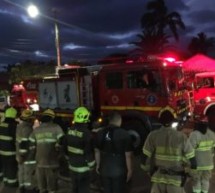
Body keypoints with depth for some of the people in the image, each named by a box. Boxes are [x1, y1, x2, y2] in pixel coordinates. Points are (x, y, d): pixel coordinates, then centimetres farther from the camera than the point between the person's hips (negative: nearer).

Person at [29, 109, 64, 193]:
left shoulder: (36, 130, 6)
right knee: (52, 182, 9)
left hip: (40, 161, 4)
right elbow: (61, 142, -14)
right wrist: (58, 154, 1)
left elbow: (32, 146, 8)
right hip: (52, 161, -4)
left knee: (41, 183, 19)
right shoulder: (56, 128, -7)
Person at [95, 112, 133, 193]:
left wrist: (98, 165, 20)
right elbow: (128, 155, -14)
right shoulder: (124, 134, -16)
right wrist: (129, 170, -3)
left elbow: (97, 151, 8)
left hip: (104, 169, 4)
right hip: (119, 170, -4)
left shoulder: (100, 133, -2)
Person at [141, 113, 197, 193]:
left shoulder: (153, 136, -10)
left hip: (158, 178, 1)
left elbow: (145, 158, -6)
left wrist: (149, 171, 11)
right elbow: (192, 160, -7)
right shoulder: (182, 137, -12)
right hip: (176, 179, -1)